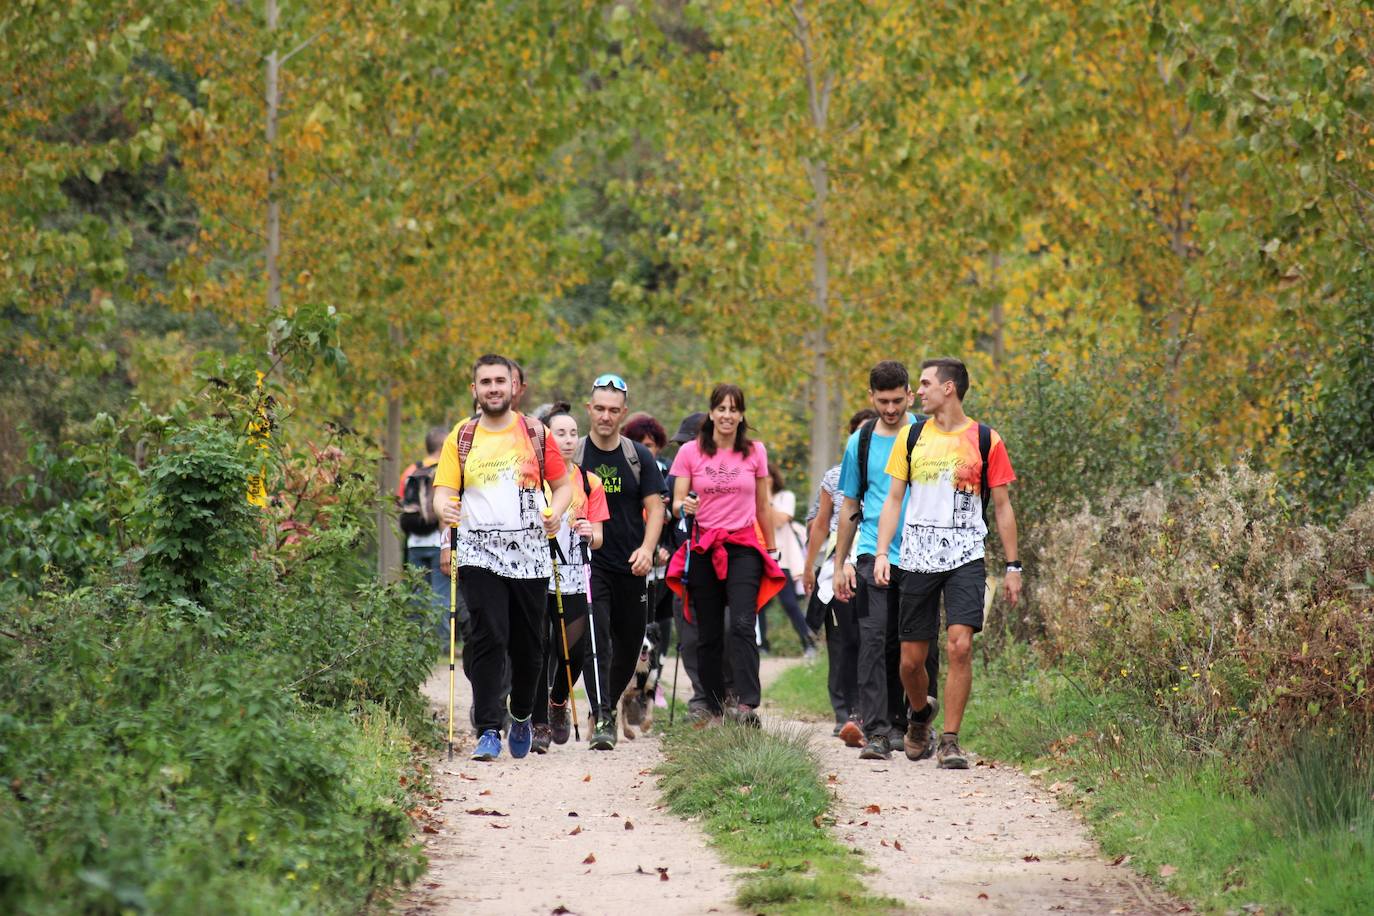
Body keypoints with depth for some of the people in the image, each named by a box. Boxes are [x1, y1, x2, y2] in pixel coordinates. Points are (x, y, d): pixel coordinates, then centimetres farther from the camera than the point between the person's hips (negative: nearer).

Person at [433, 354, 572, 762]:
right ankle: (488, 731, -13)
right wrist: (445, 509, -21)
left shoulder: (535, 433, 9)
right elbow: (443, 492, 2)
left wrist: (555, 510, -7)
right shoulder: (460, 438, 7)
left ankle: (522, 717, 30)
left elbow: (562, 484, 14)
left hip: (529, 551, 1)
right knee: (488, 638, -13)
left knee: (528, 644, 6)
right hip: (478, 551, -1)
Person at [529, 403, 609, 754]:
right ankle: (540, 724, 1)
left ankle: (558, 702, 29)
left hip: (574, 580, 2)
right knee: (539, 649, -6)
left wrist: (590, 533, -14)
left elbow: (598, 539, 7)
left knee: (573, 651, -1)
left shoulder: (589, 483, 7)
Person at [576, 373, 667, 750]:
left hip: (630, 566, 3)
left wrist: (646, 548, -13)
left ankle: (607, 706, 33)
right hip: (588, 563, -3)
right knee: (595, 640, -17)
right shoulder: (571, 456, 0)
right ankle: (601, 719, -21)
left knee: (629, 645, 11)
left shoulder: (639, 457, 6)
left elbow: (654, 507, 3)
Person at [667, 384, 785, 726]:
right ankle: (716, 709, 10)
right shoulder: (690, 452, 4)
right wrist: (684, 507, -20)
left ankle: (747, 704, -27)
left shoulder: (755, 452, 7)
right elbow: (676, 503, 3)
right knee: (708, 634, 3)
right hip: (702, 548, 1)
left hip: (743, 547, -1)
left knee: (742, 625, -17)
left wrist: (771, 550, 19)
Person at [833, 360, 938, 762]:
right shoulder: (860, 442, 10)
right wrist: (840, 563, 13)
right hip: (873, 556, 1)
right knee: (875, 642, -8)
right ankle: (877, 732, -9)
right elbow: (850, 506, 17)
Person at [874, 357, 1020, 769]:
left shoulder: (985, 440, 2)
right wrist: (882, 553, -2)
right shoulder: (912, 437, 8)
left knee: (960, 645, -17)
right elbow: (894, 499, 10)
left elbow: (1002, 506, 7)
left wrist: (1013, 566, 4)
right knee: (911, 658, 4)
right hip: (917, 560, 2)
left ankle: (950, 741, -8)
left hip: (965, 559, -2)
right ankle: (920, 713, 35)